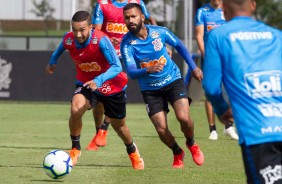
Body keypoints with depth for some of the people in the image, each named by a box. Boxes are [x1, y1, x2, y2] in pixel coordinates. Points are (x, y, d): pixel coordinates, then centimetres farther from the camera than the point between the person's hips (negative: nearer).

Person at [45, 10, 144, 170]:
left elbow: (117, 67, -38)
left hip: (112, 85, -2)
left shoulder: (101, 40, -34)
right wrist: (53, 61, 22)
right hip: (86, 83, 2)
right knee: (76, 109, -28)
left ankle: (133, 151, 48)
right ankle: (75, 149, -6)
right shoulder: (68, 40, -19)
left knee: (118, 125, 16)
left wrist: (99, 81, -51)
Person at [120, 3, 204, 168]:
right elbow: (131, 72, -28)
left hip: (173, 80, 0)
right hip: (150, 89, 0)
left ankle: (191, 145, 14)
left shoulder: (159, 32, -13)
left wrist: (194, 67, 6)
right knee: (161, 129, -9)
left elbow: (179, 45, 7)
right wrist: (148, 70, -48)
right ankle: (177, 153, 23)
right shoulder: (127, 43, -18)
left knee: (183, 117, -19)